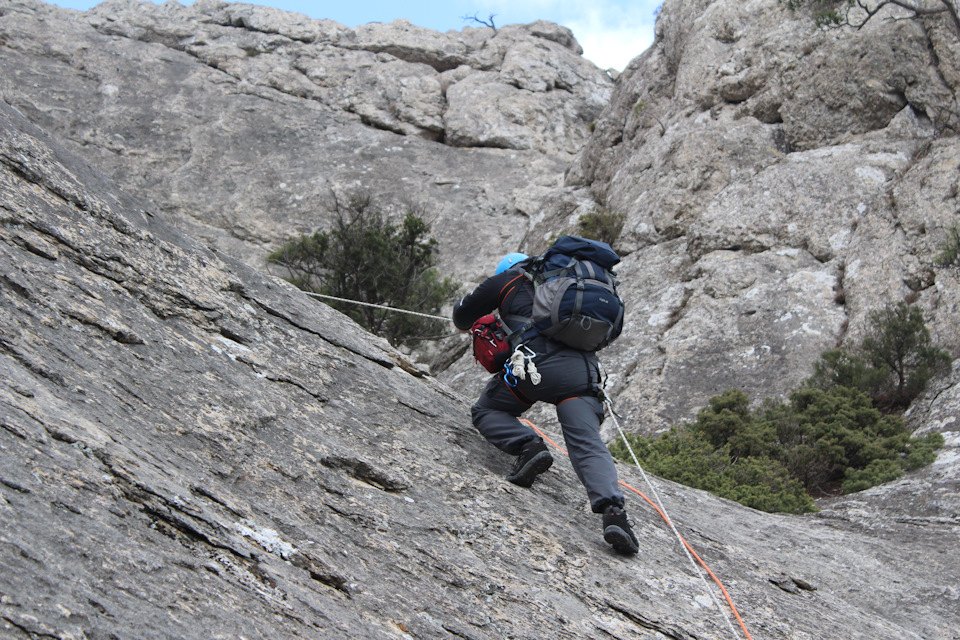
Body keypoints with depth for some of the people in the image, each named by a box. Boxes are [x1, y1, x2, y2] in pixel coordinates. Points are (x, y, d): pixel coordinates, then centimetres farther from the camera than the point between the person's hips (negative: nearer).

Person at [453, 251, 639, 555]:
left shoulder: (507, 279, 22)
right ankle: (612, 509, -31)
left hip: (537, 362, -4)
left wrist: (467, 324, 57)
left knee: (486, 410, 19)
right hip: (584, 368, 4)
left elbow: (463, 316, 31)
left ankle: (529, 446, -9)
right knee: (588, 446, -5)